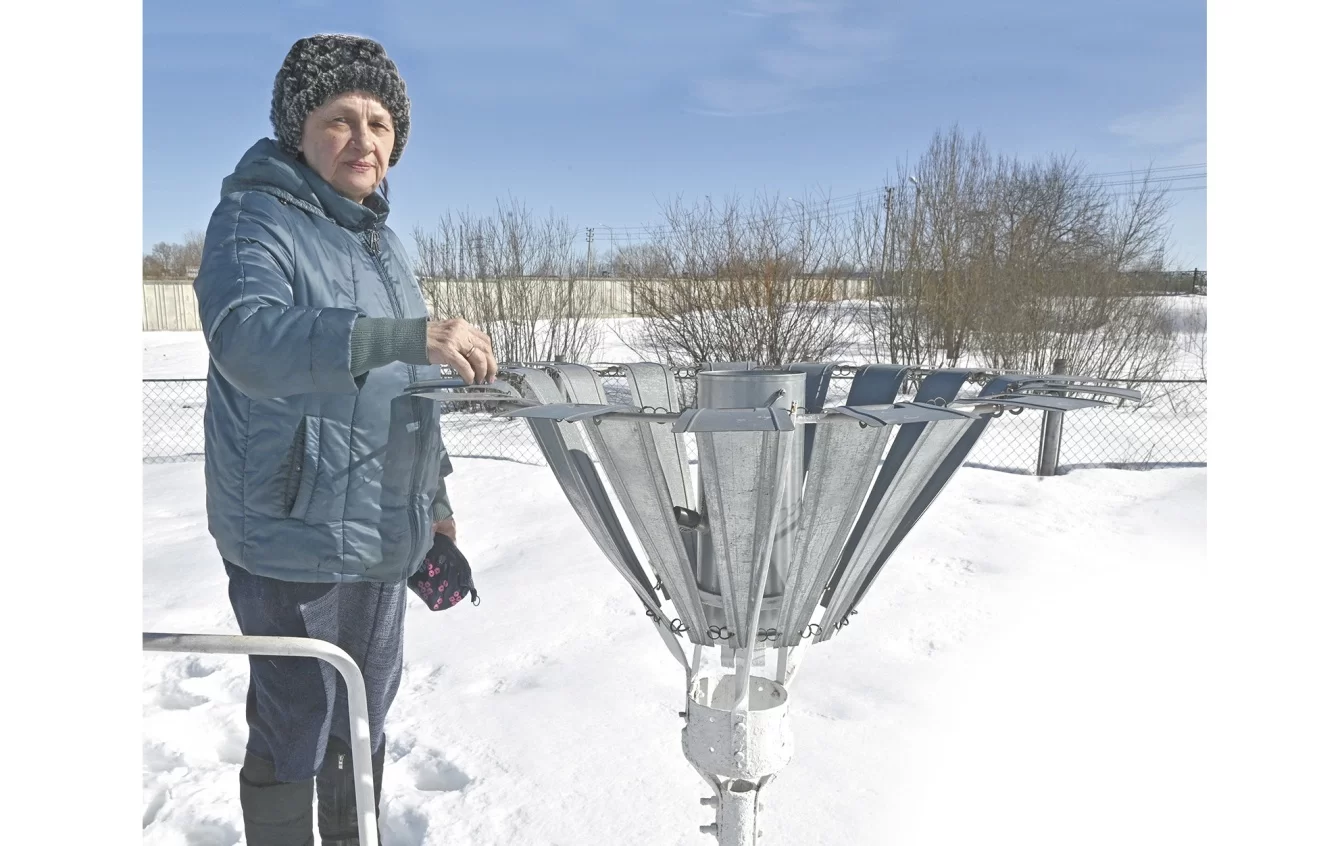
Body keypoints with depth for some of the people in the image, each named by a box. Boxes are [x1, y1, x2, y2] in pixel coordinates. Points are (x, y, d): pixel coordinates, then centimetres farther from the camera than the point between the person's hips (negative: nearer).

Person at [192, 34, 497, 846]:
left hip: (382, 533, 8)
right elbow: (248, 337, -33)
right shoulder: (255, 220, -11)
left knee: (366, 717, 20)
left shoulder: (378, 234, 13)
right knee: (296, 727, 5)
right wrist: (408, 334, -44)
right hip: (293, 536, -7)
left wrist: (433, 496, 18)